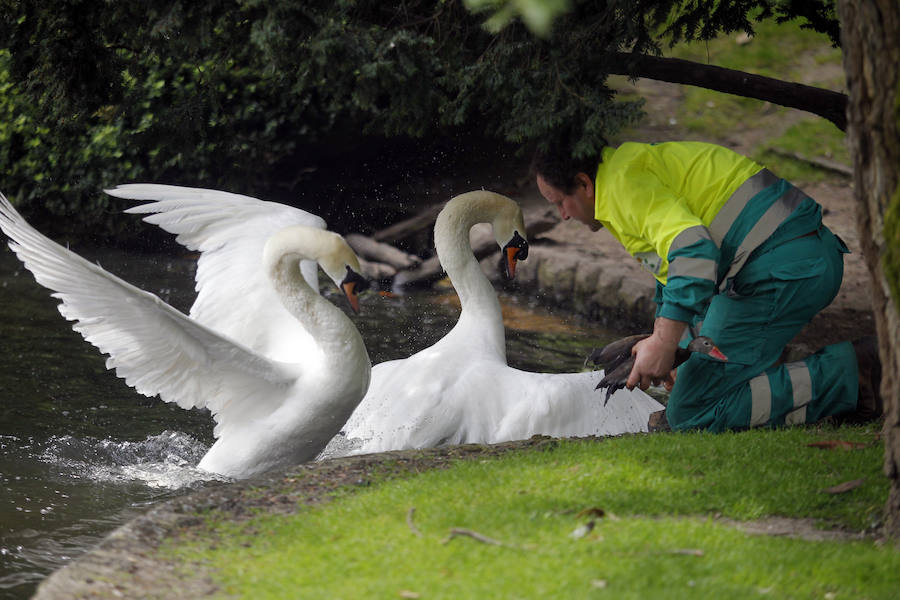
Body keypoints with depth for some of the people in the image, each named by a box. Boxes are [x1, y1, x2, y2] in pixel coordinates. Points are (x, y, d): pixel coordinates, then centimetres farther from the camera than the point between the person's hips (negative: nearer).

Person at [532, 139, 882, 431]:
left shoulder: (624, 180, -9)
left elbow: (692, 248, -25)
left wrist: (663, 342, -29)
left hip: (780, 269, -11)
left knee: (692, 413, -13)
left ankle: (848, 375, -14)